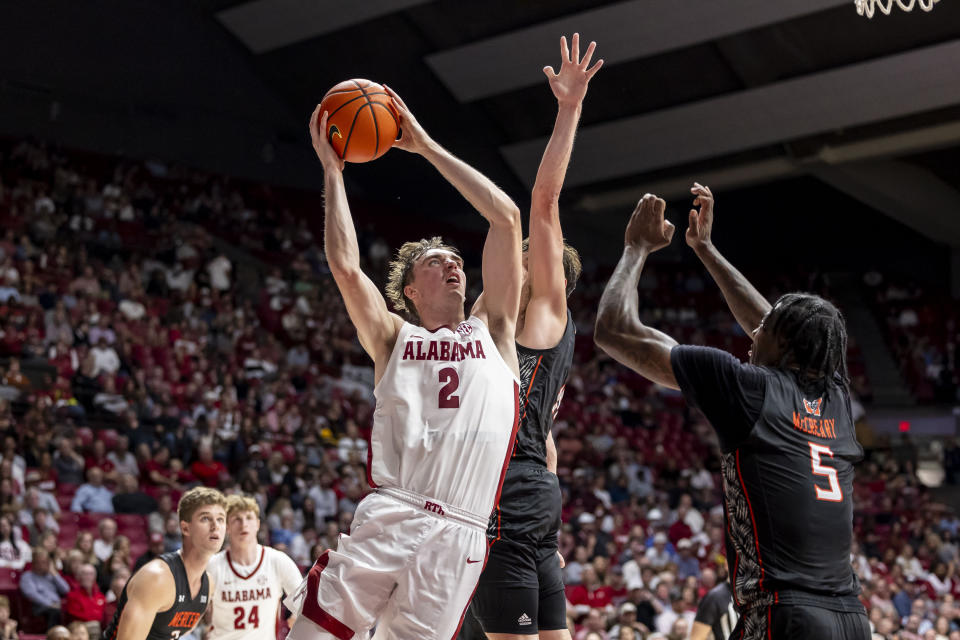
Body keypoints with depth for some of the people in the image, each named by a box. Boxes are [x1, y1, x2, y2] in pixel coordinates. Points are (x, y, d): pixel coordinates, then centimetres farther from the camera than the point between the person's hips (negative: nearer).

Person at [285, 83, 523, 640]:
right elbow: (346, 266, 2)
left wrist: (426, 146, 16)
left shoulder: (492, 332, 19)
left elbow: (507, 217, 12)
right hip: (388, 518, 0)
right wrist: (333, 170, 9)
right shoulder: (394, 339, 18)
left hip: (458, 538, 0)